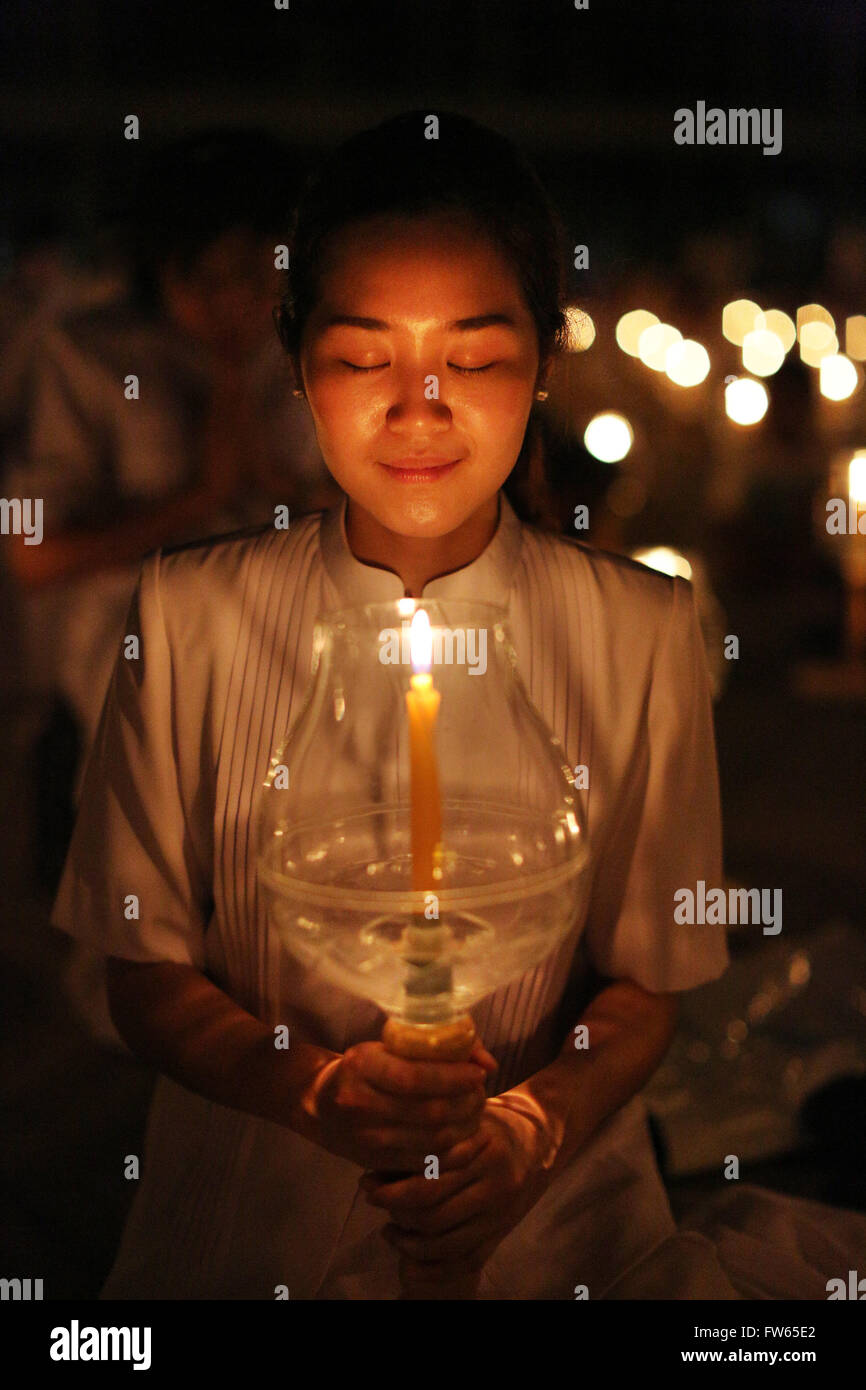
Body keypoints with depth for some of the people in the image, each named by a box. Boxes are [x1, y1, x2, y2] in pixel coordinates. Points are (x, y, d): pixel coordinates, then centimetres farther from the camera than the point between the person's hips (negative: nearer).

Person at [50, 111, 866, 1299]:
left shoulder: (642, 632, -4)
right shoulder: (186, 617, -4)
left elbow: (647, 979, 4)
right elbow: (146, 970, 1)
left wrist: (531, 1133, -15)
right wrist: (320, 1092, -16)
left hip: (548, 1224, 0)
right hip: (247, 1223, 1)